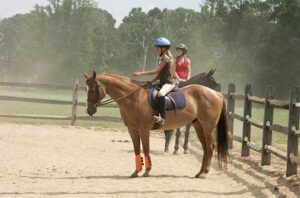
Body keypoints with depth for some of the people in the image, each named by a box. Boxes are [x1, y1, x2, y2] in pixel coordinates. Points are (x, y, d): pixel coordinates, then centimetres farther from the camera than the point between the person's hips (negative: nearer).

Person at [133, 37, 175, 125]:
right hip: (162, 83, 11)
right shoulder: (161, 58, 17)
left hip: (169, 83, -11)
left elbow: (156, 71, -17)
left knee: (160, 94, -38)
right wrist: (152, 81, 3)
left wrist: (141, 73, -18)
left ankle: (162, 117, -47)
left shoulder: (166, 58, -12)